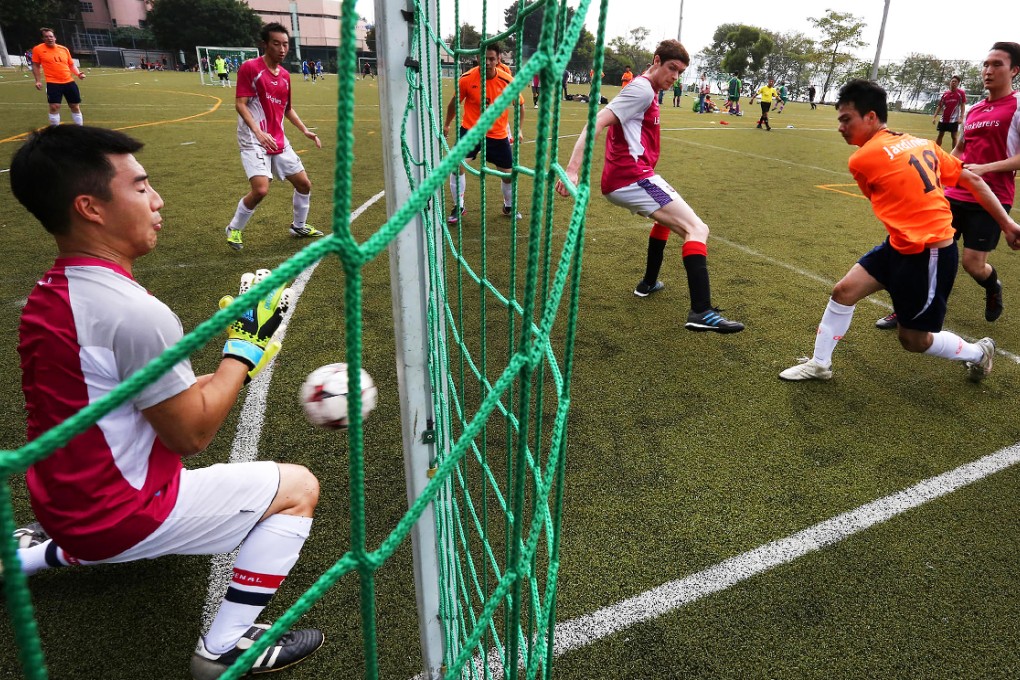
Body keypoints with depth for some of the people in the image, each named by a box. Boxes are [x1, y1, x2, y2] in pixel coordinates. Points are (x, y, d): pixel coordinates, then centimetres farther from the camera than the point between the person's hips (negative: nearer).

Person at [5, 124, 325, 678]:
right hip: (118, 515, -9)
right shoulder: (136, 312, -28)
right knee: (298, 488, -2)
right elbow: (192, 434, -20)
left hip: (60, 501, 9)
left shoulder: (48, 295, 0)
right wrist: (248, 344, -13)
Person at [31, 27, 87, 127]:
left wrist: (79, 74, -1)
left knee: (75, 106, 8)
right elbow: (36, 65, 6)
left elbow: (71, 65, 18)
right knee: (54, 107, -8)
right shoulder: (38, 49, 0)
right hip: (53, 83, -3)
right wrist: (38, 80, -2)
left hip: (69, 82, 4)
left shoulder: (64, 49, 10)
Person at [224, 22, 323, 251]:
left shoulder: (285, 75, 10)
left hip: (279, 141, 7)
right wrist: (259, 133, -29)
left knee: (304, 183, 9)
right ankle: (234, 229, 3)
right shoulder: (249, 67, -11)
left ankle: (299, 226, 32)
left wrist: (305, 131, 9)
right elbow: (240, 104, -15)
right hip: (253, 141, -7)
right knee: (261, 189, -21)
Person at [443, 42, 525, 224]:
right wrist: (447, 124, 12)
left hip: (498, 134, 1)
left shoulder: (507, 81, -14)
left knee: (508, 172, 7)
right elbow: (455, 101, 4)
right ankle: (458, 207, 2)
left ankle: (509, 206, 35)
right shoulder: (467, 79, -14)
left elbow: (520, 105, 4)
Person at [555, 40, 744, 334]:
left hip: (618, 182, 11)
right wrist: (572, 169, -29)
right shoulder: (643, 89, -8)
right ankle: (701, 312, -30)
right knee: (697, 229, -17)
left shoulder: (643, 89, 22)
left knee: (668, 216, 36)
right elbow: (597, 122, -19)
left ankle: (648, 283, 41)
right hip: (633, 178, -11)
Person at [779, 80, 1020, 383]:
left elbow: (877, 197, 3)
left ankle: (978, 352, 35)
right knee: (844, 290, 6)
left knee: (913, 339, 8)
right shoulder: (921, 142, 5)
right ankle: (819, 364, 17)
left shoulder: (861, 159, -17)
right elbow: (973, 180, 7)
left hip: (929, 255, -9)